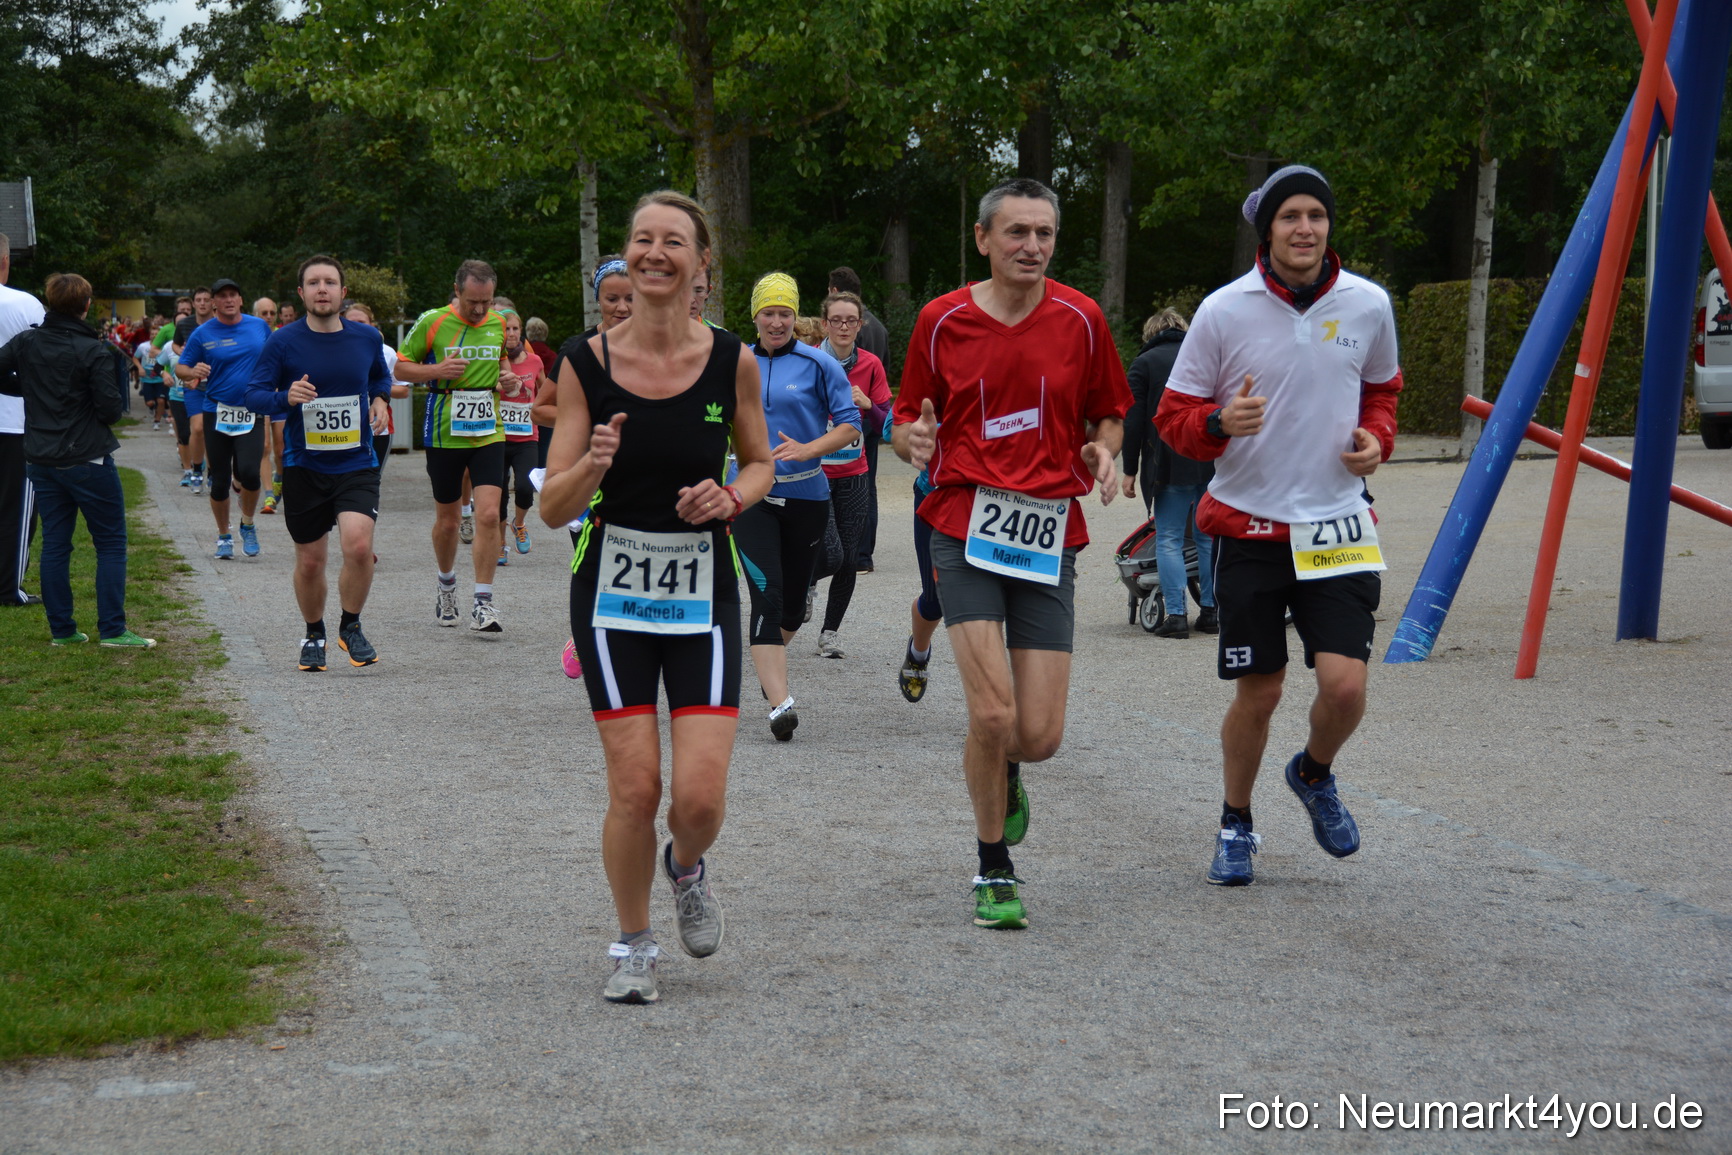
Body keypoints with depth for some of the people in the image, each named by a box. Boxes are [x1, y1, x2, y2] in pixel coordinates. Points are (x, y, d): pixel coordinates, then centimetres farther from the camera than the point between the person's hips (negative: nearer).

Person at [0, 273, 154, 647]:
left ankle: (61, 629, 12)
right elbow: (111, 409, -15)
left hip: (40, 459, 5)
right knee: (111, 543, 3)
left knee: (55, 543, 10)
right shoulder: (95, 352, -14)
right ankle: (112, 629, -1)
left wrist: (30, 389, 12)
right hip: (87, 459, -5)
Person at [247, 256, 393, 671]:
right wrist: (286, 397, -23)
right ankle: (314, 635, 32)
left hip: (357, 465, 0)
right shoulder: (283, 342, -6)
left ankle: (351, 626, 3)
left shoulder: (367, 337, 2)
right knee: (310, 562, 7)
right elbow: (253, 394, -4)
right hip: (304, 466, 0)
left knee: (359, 545, -21)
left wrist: (380, 399, 1)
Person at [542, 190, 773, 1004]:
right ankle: (633, 945, 19)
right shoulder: (586, 363, -6)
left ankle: (687, 871, 29)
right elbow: (553, 508, -5)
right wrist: (592, 466, -26)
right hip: (613, 592, -1)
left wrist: (731, 496, -9)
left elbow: (761, 462, 13)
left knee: (701, 795, -8)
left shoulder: (731, 361, -4)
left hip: (703, 592, 1)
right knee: (635, 787, -5)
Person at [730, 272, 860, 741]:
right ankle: (780, 703, -20)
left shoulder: (819, 364, -1)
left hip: (806, 496, 0)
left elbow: (850, 424, -3)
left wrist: (808, 449, -18)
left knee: (793, 600, 11)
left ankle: (769, 663, 42)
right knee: (767, 595, -15)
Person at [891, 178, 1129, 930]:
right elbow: (908, 423, 9)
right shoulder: (942, 320, 2)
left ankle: (1004, 773, 36)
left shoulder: (1080, 319, 5)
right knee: (991, 712, -14)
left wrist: (1103, 454, -7)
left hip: (1049, 535, 2)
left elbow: (1108, 413, 15)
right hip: (965, 527, -1)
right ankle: (994, 872, 7)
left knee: (1040, 736, -3)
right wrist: (913, 440, -14)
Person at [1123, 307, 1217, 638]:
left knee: (1168, 539, 0)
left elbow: (1135, 419, -2)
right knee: (1209, 538, 11)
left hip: (1171, 465, -4)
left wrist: (1130, 470, 1)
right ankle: (1209, 613, 12)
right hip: (1214, 463, 4)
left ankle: (1176, 614, -8)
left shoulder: (1144, 363, 4)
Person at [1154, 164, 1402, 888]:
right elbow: (1174, 415, 1)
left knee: (1345, 683, -11)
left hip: (1338, 523, 1)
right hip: (1250, 524, -1)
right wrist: (1219, 422, -21)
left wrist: (1376, 439, 0)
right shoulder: (1224, 311, -6)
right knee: (1257, 692, 4)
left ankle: (1315, 775, 23)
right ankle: (1236, 824, 28)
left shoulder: (1368, 305, 1)